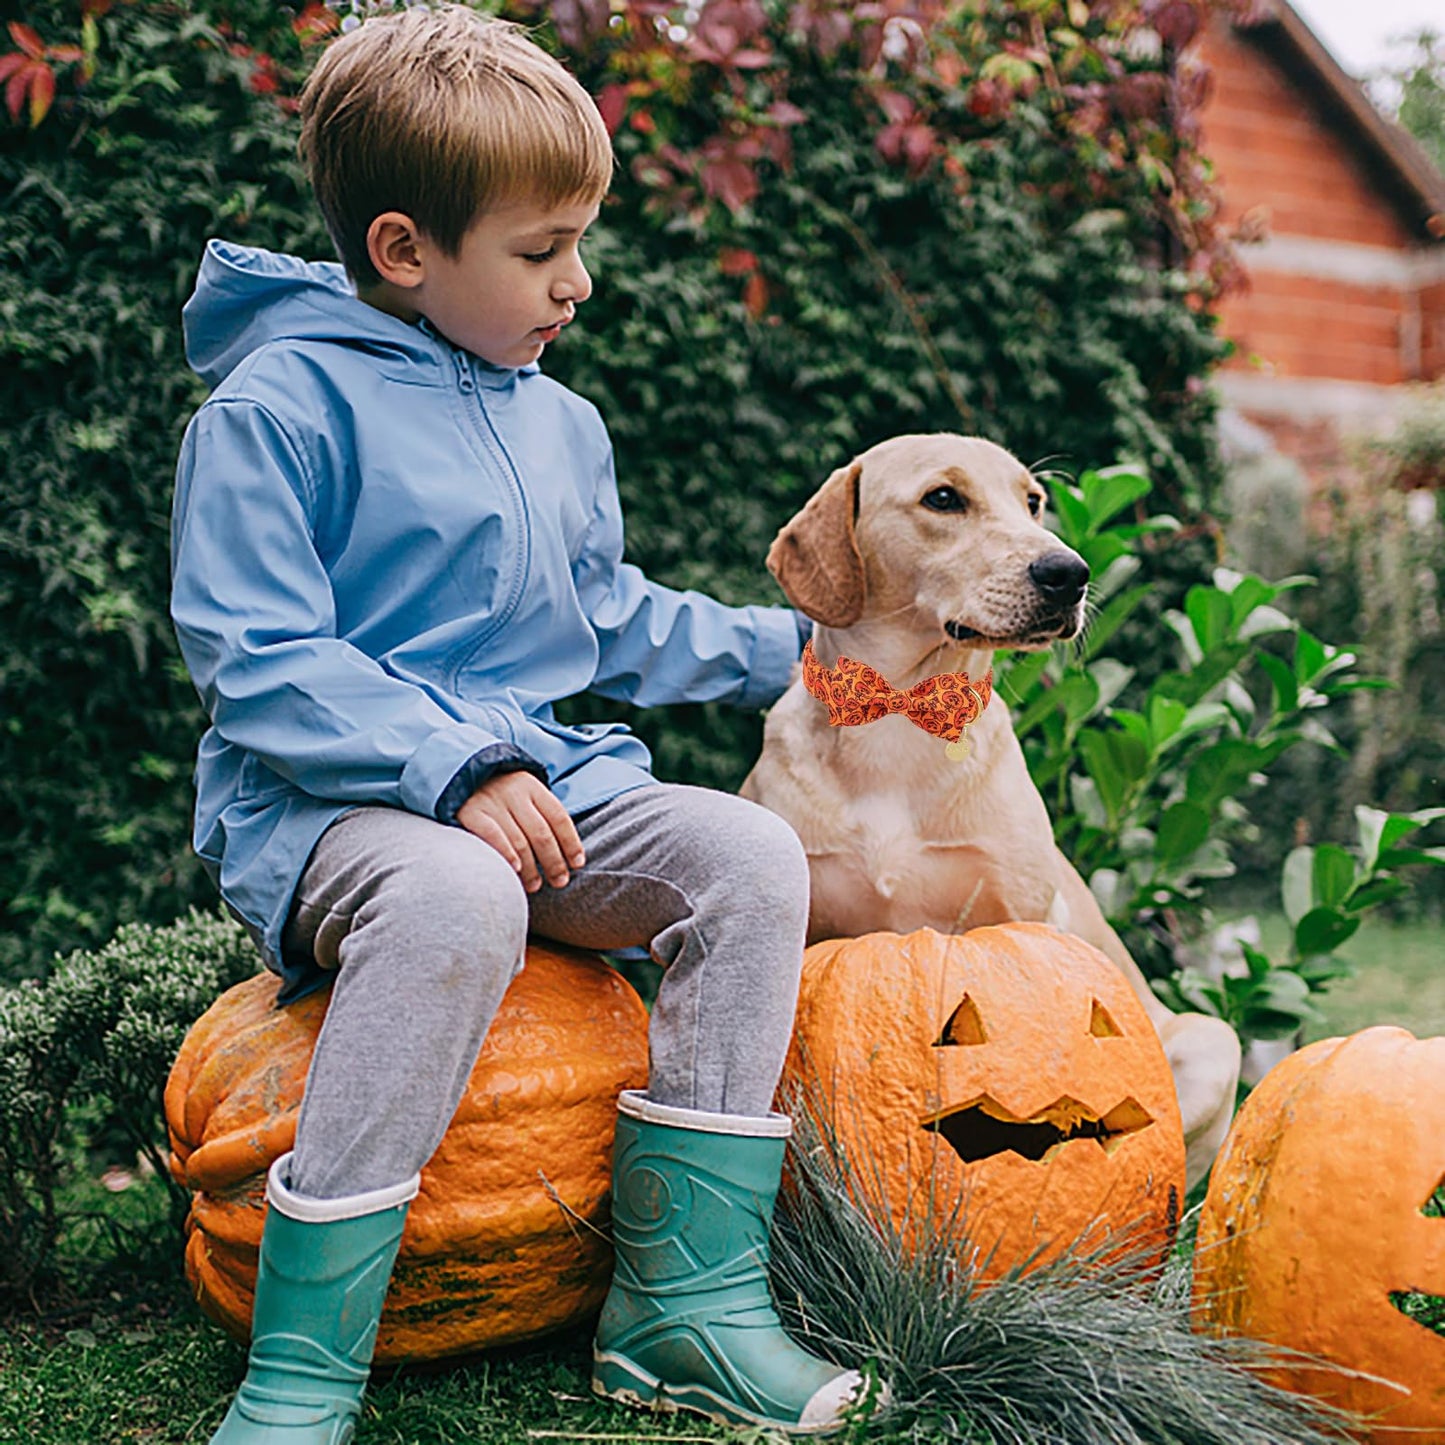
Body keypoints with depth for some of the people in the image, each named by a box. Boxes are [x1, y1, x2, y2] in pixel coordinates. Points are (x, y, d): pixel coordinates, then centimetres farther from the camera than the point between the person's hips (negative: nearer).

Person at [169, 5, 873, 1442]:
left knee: (750, 858, -16)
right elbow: (259, 664, -14)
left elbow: (607, 621, 29)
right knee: (456, 901, -40)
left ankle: (688, 1298, -10)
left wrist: (789, 644, 25)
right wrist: (454, 768, -24)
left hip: (537, 779, 7)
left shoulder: (559, 425, 18)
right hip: (321, 799, -7)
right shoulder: (278, 407, -6)